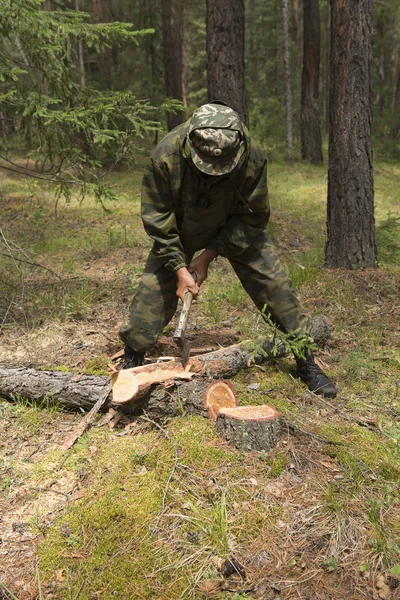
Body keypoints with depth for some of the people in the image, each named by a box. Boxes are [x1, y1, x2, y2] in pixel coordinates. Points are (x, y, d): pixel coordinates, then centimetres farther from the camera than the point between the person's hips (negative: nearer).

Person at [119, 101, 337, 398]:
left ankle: (307, 362, 9)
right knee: (155, 288, -7)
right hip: (182, 229, 0)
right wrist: (180, 268, -25)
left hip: (237, 228, 0)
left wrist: (209, 255, -21)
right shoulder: (165, 156, -33)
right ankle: (132, 359, 14)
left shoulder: (252, 157, -32)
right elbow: (157, 219, -21)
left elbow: (254, 217, -19)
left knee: (275, 283, -5)